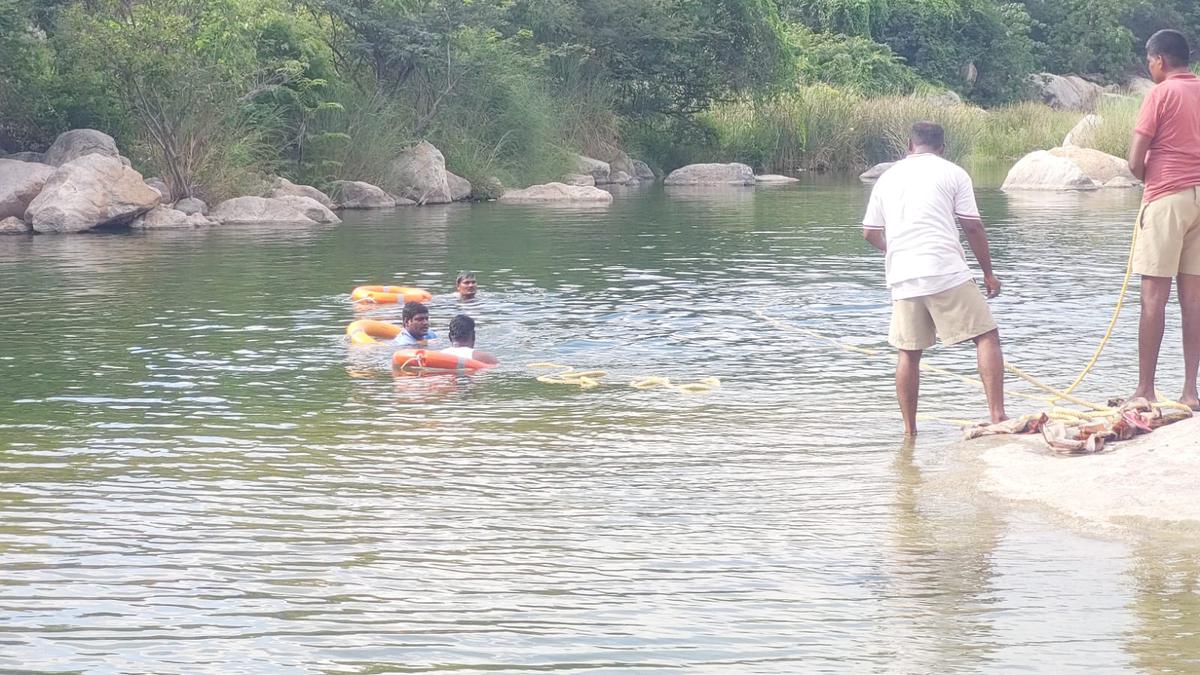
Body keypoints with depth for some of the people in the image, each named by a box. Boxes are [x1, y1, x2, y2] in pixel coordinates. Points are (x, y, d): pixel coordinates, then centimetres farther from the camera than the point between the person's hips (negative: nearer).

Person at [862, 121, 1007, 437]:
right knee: (986, 336, 0)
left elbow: (870, 232, 21)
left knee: (909, 352, 12)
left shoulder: (888, 177, 16)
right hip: (947, 274, -4)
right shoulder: (952, 174, 4)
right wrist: (988, 272, 10)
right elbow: (973, 227, 1)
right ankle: (997, 415, -13)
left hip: (903, 280, 4)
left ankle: (909, 429, 13)